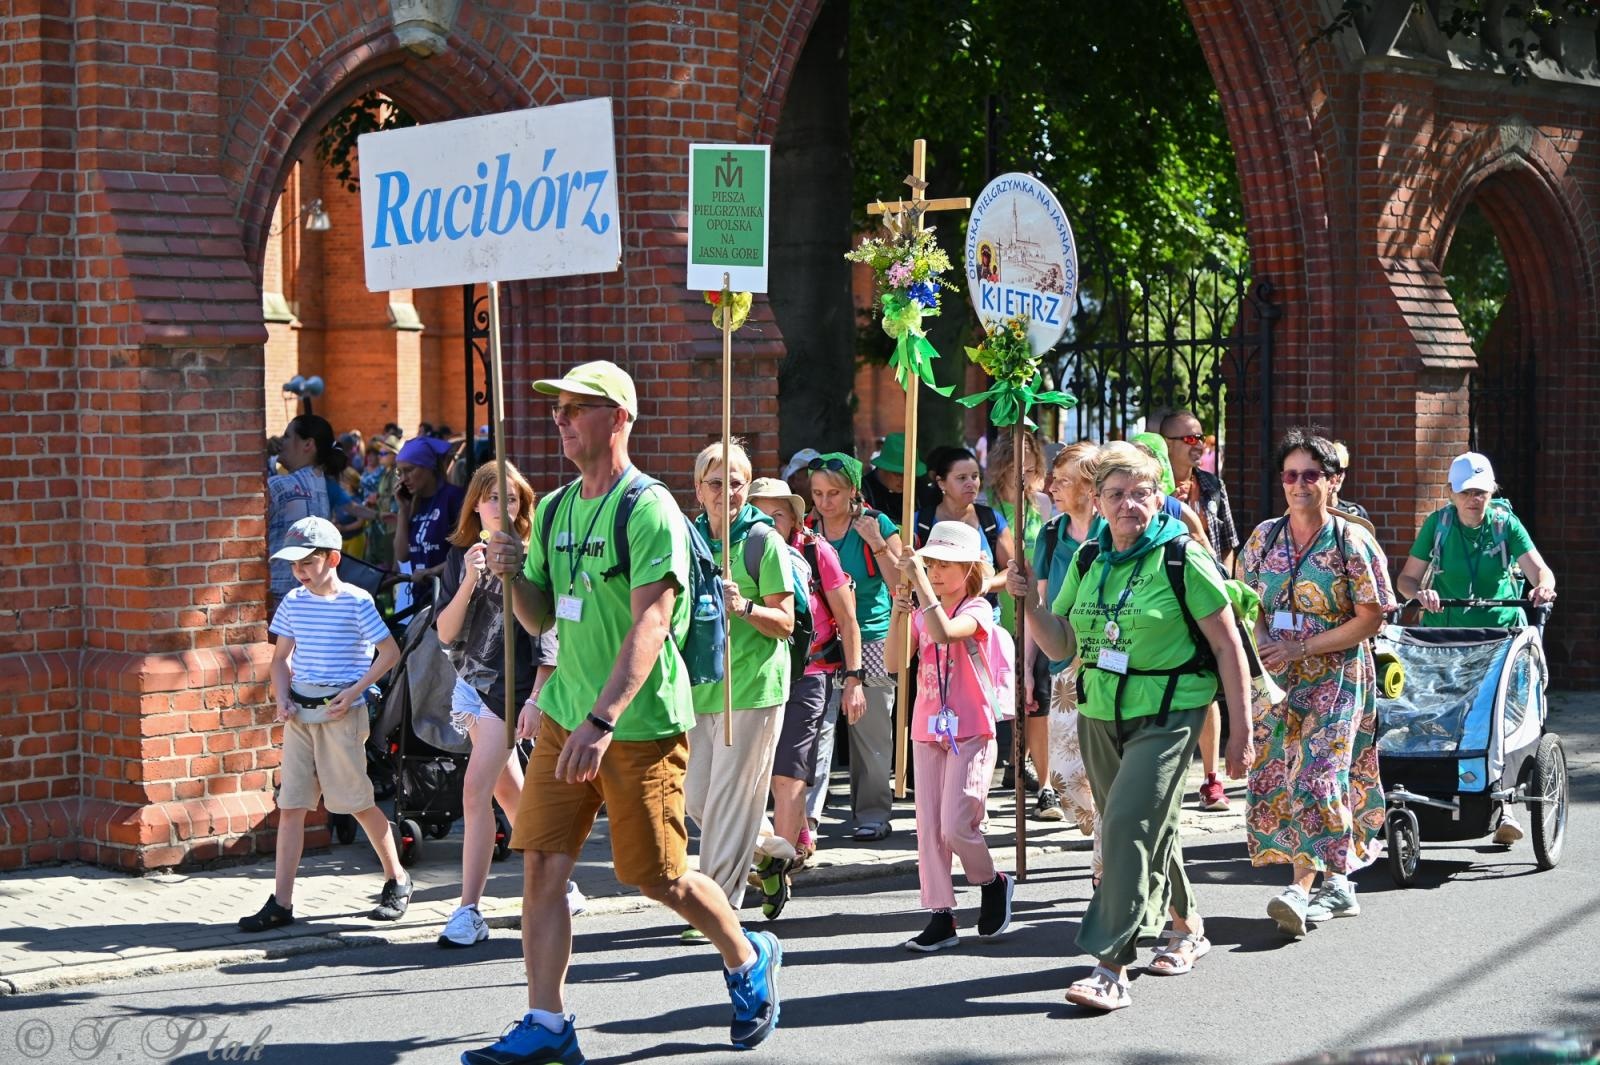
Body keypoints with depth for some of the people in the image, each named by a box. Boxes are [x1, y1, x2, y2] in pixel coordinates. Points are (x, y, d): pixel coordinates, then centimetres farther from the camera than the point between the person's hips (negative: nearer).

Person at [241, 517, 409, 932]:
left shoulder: (355, 601, -7)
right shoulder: (293, 603, 7)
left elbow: (390, 652, -4)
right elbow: (282, 657, 16)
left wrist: (354, 692, -13)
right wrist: (282, 698, 0)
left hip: (341, 711, -5)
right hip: (300, 711, 5)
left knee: (358, 802, 1)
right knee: (290, 806, 2)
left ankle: (396, 880, 21)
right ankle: (281, 903, 3)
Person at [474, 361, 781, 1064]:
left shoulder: (649, 510, -14)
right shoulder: (553, 509, 9)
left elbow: (650, 624, -24)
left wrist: (601, 721, -34)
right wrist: (512, 576, -4)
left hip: (643, 723, -6)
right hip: (564, 716, 7)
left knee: (656, 874, 3)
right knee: (541, 863, -2)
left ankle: (749, 959, 28)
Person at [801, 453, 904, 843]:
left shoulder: (877, 525, -2)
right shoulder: (806, 529, 4)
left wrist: (877, 545, -15)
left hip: (870, 639, -1)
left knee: (871, 735, 6)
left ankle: (872, 814, 17)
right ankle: (806, 815, -14)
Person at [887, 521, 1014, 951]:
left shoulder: (977, 609, -7)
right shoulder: (923, 612, 11)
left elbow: (945, 631, -29)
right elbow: (895, 662, 0)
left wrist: (919, 580, -28)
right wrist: (900, 610, -10)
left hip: (970, 732, -6)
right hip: (928, 730, 6)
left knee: (956, 826, -12)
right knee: (929, 827, 3)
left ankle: (993, 883, 15)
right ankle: (941, 917, 8)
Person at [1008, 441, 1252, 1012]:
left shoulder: (1182, 560, -8)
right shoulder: (1087, 561, 8)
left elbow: (1227, 645, -6)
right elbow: (1062, 646, 12)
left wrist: (1241, 729, -7)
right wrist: (1030, 601, -6)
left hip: (1166, 716, -6)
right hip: (1100, 714, 6)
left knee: (1128, 823, -17)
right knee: (1149, 827, 17)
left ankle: (1111, 968, -17)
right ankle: (1186, 927, 39)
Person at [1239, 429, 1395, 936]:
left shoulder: (1352, 541, -6)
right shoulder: (1264, 537, 7)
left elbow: (1371, 619, -9)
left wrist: (1301, 648, -15)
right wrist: (1262, 642, -9)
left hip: (1337, 675, -5)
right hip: (1277, 679, 5)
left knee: (1319, 774, -15)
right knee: (1278, 776, 3)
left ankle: (1301, 890, -19)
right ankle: (1336, 884, 16)